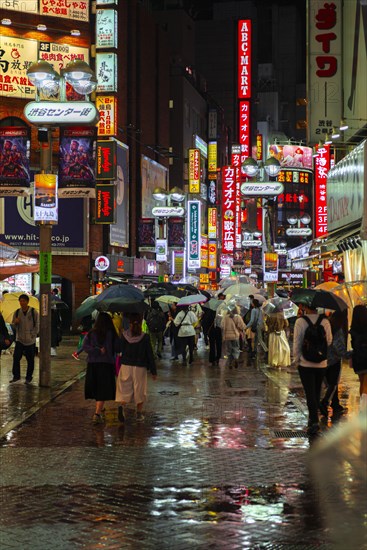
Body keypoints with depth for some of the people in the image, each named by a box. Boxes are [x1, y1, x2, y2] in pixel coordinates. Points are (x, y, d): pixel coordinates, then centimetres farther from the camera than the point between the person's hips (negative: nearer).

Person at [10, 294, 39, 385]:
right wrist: (15, 322, -11)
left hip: (30, 340, -2)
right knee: (16, 357, -8)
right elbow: (13, 325, 11)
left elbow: (37, 326, -1)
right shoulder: (17, 312, 4)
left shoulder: (34, 312, -5)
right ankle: (16, 376, 2)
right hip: (19, 339, 2)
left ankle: (29, 378, 15)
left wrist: (32, 335, -8)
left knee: (30, 360, 5)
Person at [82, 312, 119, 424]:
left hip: (92, 364, 3)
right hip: (107, 363, -3)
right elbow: (117, 348, -3)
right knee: (103, 390, -3)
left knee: (96, 389, 17)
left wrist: (98, 351, -9)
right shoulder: (112, 334, -5)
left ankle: (100, 409, 35)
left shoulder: (91, 333, 1)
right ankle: (97, 414, -15)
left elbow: (85, 346, -9)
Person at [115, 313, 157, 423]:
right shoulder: (145, 337, -7)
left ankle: (122, 406, -21)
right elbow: (150, 355, -4)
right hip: (140, 368, -1)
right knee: (139, 390, 12)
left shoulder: (124, 335, -3)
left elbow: (119, 350, 2)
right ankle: (139, 414, 17)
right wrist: (153, 371, 3)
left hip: (126, 366, 1)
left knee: (125, 389, 5)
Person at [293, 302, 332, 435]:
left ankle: (314, 421, -14)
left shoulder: (300, 321, -10)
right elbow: (329, 341, 4)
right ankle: (313, 418, 29)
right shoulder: (325, 321, -3)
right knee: (317, 391, 17)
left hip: (305, 363, -3)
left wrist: (296, 360, 3)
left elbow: (296, 343, -7)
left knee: (310, 393, -2)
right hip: (322, 364, 3)